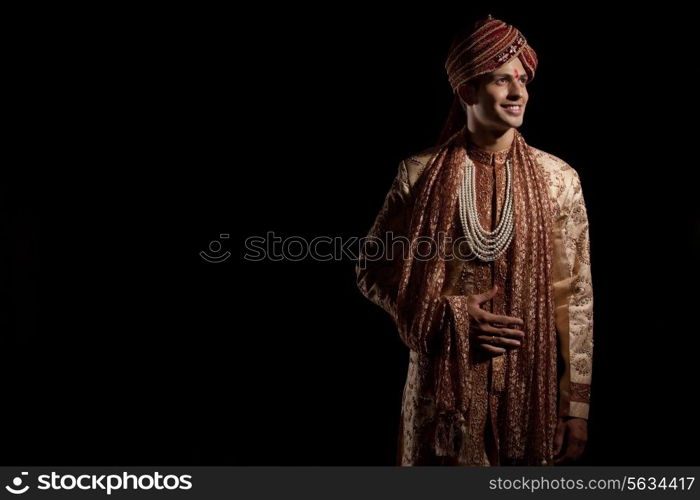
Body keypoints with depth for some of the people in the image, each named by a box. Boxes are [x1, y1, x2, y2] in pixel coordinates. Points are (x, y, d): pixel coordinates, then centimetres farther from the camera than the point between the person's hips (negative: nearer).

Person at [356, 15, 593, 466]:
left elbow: (575, 294, -1)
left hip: (531, 387, 1)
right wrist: (449, 316, -12)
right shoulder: (421, 174, -5)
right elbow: (372, 269, 1)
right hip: (444, 384, 0)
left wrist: (577, 408, -2)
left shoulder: (558, 178, -2)